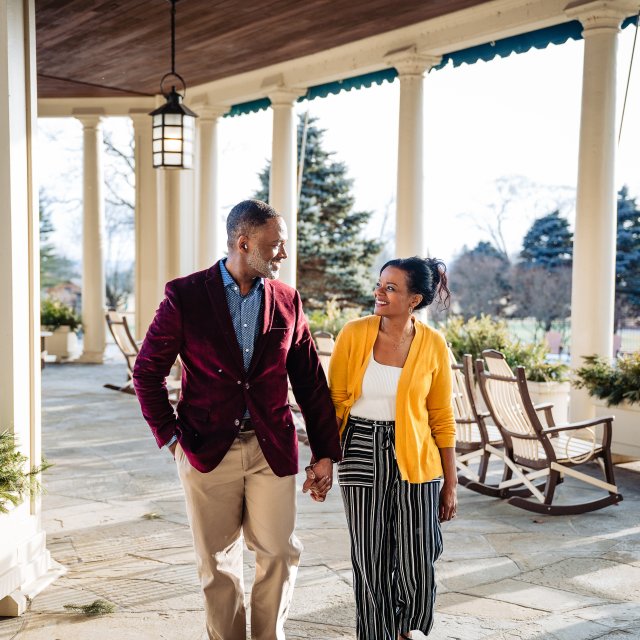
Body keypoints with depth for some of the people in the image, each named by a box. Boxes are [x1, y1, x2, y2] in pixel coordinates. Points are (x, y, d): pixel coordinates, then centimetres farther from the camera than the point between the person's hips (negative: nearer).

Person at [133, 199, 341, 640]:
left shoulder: (287, 301, 2)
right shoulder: (185, 296, -6)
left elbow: (311, 384, 6)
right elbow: (148, 371, 0)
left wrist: (325, 453, 6)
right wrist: (170, 436, -5)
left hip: (272, 450, 2)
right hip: (208, 450, -2)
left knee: (280, 553, 6)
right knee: (219, 562, 10)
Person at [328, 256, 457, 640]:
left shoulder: (433, 345, -3)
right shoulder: (354, 334, -5)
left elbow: (442, 418, 3)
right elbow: (335, 402, 0)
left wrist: (451, 482, 4)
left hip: (415, 462, 0)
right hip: (362, 457, 0)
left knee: (417, 566, 1)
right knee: (370, 563, 6)